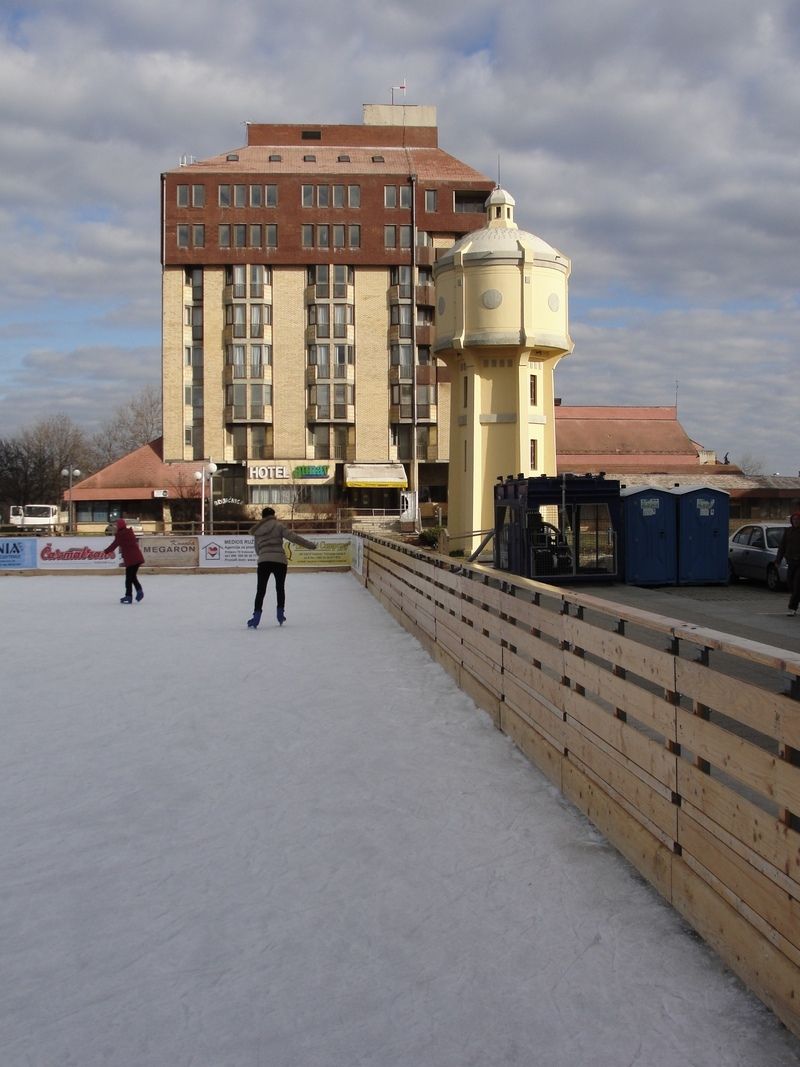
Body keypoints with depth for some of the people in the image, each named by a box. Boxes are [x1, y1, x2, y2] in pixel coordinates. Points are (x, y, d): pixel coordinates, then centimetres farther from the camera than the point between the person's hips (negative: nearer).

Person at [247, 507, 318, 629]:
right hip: (280, 561, -2)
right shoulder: (278, 526, 2)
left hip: (263, 562, 2)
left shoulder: (257, 530, 14)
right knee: (280, 588, 17)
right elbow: (293, 537, -7)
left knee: (260, 590, 3)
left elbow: (257, 550, 16)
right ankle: (280, 615, 23)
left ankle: (256, 618, -9)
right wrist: (310, 545, -3)